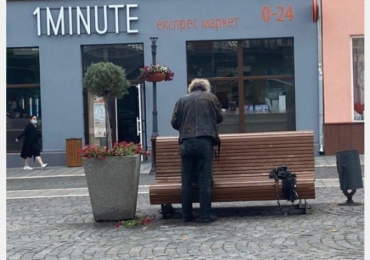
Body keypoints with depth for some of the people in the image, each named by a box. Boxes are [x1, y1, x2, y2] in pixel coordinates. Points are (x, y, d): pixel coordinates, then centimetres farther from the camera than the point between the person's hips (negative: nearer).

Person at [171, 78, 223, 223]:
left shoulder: (182, 100, 15)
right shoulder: (211, 97, 13)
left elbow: (174, 123, 12)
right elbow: (219, 118, 19)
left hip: (186, 143, 2)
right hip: (204, 141, -2)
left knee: (186, 181, 7)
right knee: (205, 180, -1)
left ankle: (187, 215, 10)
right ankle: (205, 215, -2)